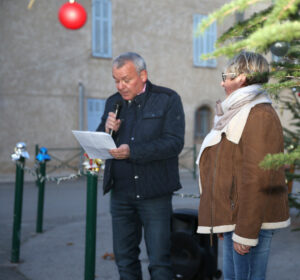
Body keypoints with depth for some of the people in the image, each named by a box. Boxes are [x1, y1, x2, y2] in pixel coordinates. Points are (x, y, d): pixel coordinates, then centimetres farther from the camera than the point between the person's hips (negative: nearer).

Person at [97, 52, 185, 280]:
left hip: (154, 193, -5)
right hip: (120, 193, 5)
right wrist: (107, 130, -8)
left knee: (159, 261, 0)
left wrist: (132, 151, -24)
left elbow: (174, 143, -15)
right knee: (124, 259, 12)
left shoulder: (168, 99, -3)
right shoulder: (114, 103, 12)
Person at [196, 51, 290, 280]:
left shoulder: (259, 116, -16)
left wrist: (245, 233, -22)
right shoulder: (240, 113, 17)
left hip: (251, 221, -10)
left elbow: (256, 178, -22)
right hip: (234, 217, 10)